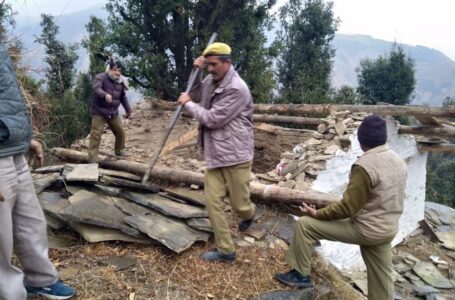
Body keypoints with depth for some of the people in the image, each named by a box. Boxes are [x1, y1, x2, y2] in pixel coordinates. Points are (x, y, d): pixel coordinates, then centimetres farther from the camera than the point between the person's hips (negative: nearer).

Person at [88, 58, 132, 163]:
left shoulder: (120, 81, 9)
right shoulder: (101, 77, -10)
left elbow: (123, 97, 21)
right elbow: (96, 89, -30)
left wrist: (128, 109, 23)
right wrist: (105, 95, -50)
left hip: (113, 113, 6)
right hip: (99, 112, -6)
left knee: (120, 132, 13)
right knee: (96, 134, -10)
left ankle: (119, 151, 38)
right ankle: (92, 159, -6)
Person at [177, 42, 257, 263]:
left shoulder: (237, 89, -19)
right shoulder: (211, 80, 5)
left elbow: (212, 119, -21)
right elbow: (194, 94, 23)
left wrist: (187, 104, -8)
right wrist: (196, 71, 5)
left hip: (235, 156, -7)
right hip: (214, 155, 7)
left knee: (239, 205, 5)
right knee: (213, 201, 3)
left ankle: (249, 213, 44)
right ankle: (225, 250, 14)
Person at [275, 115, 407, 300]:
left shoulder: (364, 166, -22)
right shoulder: (398, 162, 5)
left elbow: (348, 207, -22)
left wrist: (318, 214, -9)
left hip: (365, 230, -8)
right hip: (387, 231, 8)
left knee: (305, 224, -3)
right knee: (381, 279, 19)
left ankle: (301, 275, 9)